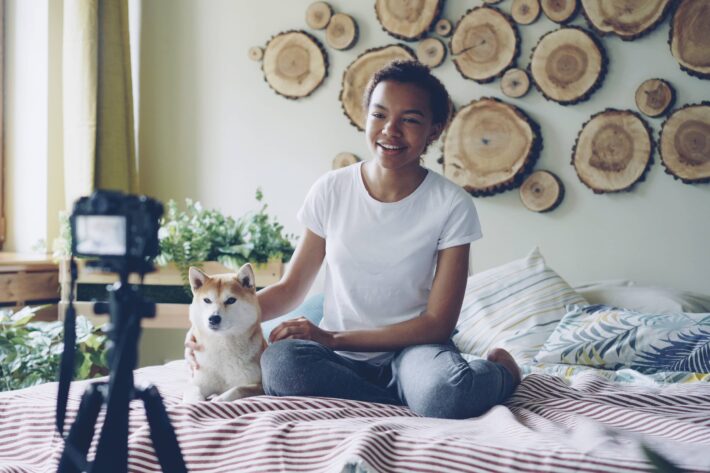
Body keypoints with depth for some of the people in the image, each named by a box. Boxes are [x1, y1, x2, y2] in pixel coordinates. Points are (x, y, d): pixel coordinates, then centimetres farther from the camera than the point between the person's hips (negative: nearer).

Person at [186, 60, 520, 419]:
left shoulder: (451, 205, -8)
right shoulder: (331, 191, -1)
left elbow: (438, 322, -9)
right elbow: (290, 288, 6)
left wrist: (333, 337, -18)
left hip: (411, 347, -2)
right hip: (340, 359, 3)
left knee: (446, 394, -38)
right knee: (279, 363, -32)